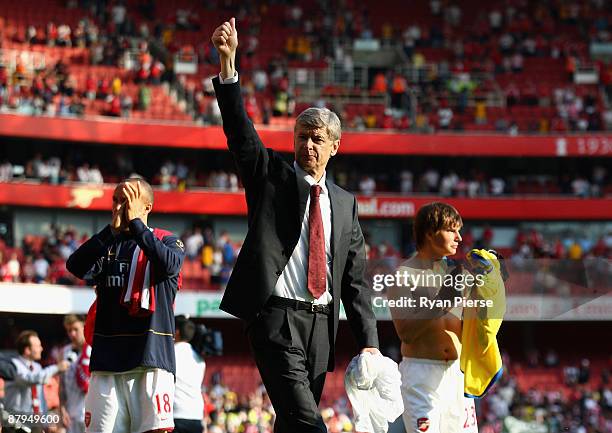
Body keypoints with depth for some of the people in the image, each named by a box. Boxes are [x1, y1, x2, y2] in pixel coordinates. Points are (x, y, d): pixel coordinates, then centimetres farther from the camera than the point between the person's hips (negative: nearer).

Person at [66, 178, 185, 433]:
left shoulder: (167, 241, 8)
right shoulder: (106, 244, 16)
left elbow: (169, 264, -16)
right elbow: (76, 267, -4)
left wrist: (135, 222, -12)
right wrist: (113, 229, -10)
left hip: (152, 353, -3)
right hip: (108, 355, 3)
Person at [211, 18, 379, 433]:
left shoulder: (345, 203, 17)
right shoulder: (272, 175, 7)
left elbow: (355, 279, 15)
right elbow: (240, 131, -8)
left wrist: (369, 343, 7)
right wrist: (228, 62, -22)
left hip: (321, 325, 5)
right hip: (277, 318, -5)